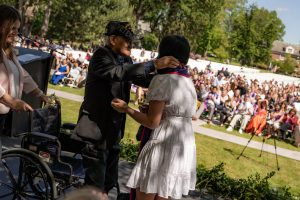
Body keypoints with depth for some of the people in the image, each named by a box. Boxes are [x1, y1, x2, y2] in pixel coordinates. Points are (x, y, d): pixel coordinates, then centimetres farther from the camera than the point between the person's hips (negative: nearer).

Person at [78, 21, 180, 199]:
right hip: (96, 128, -8)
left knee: (109, 181, 18)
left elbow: (141, 79, 13)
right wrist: (154, 65, -36)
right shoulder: (101, 56, -14)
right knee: (95, 185, 0)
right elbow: (119, 72, -32)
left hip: (114, 130, 8)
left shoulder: (126, 60, 10)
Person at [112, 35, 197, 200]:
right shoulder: (189, 82, 11)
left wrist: (127, 109, -4)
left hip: (164, 145, -8)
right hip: (186, 147, 8)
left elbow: (153, 122, -15)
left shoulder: (162, 80, -13)